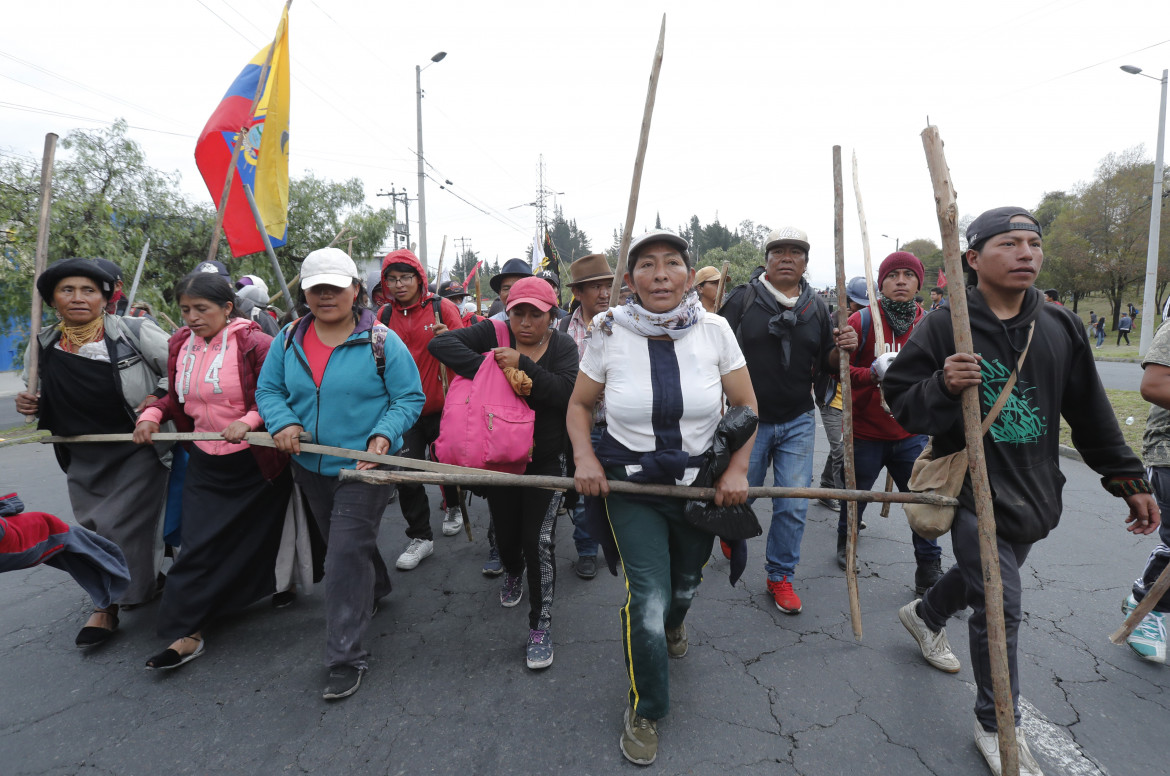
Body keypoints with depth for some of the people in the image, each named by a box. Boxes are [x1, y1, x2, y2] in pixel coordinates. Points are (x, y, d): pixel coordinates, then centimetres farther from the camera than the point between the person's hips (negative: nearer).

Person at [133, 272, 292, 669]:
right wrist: (153, 413, -1)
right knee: (199, 543, 3)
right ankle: (186, 633, 13)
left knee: (254, 537, 12)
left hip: (255, 461, -5)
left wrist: (249, 420, -30)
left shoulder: (254, 343, -14)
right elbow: (177, 397, 17)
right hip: (206, 461, 5)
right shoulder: (181, 345, 6)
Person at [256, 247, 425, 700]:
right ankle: (375, 589, 52)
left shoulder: (381, 341, -11)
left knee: (346, 554, -8)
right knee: (340, 544, 23)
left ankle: (346, 658, 6)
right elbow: (267, 389, 8)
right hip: (311, 466, 6)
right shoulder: (289, 339, 3)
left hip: (364, 466, -6)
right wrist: (281, 423, -12)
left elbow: (410, 397, -9)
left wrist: (384, 434, -25)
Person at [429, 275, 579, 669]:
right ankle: (512, 573, 54)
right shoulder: (493, 334, -7)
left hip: (546, 460, -1)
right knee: (506, 532, 18)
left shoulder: (562, 346, -5)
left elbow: (567, 392, -21)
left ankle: (541, 625, 14)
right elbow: (441, 343, -21)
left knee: (539, 541, -5)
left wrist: (522, 364, -30)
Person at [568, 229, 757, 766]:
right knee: (648, 600, -8)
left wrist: (737, 469, -9)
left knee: (685, 585, 22)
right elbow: (580, 404, 0)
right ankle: (644, 711, 23)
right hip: (630, 485, -2)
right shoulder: (609, 333, -11)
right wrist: (584, 458, -15)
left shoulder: (713, 330, -9)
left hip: (702, 482, 2)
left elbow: (747, 407, 0)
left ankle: (674, 621, 64)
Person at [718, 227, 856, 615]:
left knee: (794, 505, 4)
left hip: (798, 422, 3)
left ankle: (781, 576, 25)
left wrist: (842, 349, -10)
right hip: (748, 420, -2)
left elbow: (826, 363, 12)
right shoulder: (743, 298, -5)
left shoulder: (817, 307, 7)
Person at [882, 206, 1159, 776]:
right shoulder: (942, 328, -11)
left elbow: (1091, 413, 11)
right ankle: (997, 728, 19)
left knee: (986, 575, 22)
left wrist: (1127, 480, 11)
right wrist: (943, 387, -30)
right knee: (1000, 607, -3)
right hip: (976, 493, -5)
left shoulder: (1061, 328, 4)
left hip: (1035, 494, 6)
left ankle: (924, 614, 53)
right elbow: (901, 405, -10)